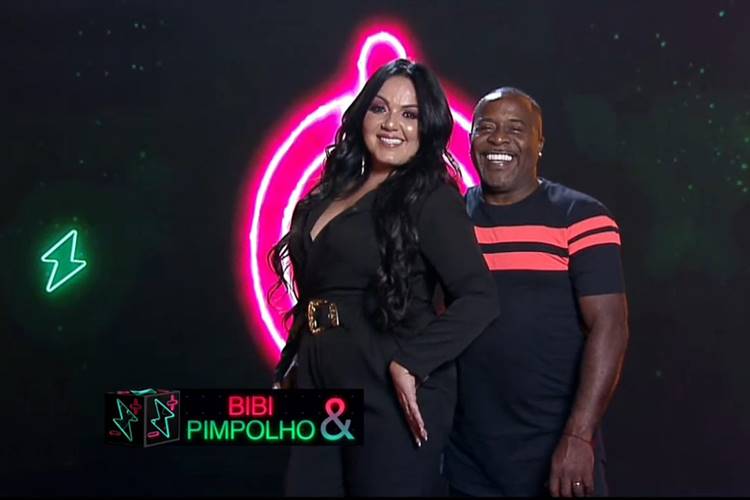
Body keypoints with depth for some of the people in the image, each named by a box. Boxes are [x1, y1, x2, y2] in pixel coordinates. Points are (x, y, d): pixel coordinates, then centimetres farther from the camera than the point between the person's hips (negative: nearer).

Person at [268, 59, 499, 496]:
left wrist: (410, 364, -22)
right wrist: (289, 369, 13)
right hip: (320, 393, 6)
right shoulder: (332, 194, 13)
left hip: (391, 397, -6)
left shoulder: (431, 199, -7)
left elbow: (480, 298, -16)